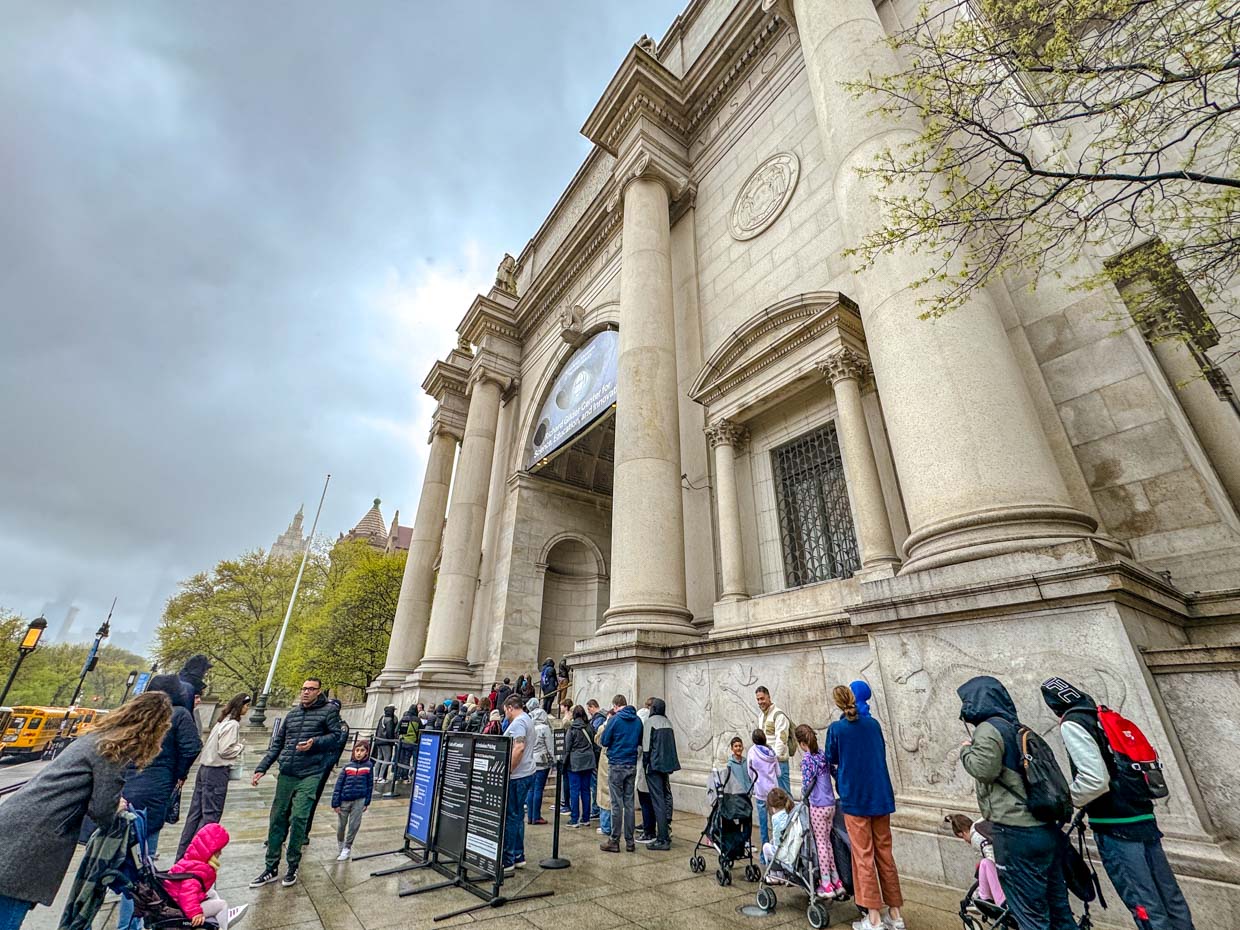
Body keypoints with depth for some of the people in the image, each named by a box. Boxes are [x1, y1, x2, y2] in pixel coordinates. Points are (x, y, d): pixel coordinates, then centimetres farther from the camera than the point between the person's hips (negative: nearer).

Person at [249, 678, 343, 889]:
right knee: (277, 820, 9)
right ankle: (271, 868, 24)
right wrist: (261, 768, 12)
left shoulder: (329, 710, -3)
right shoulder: (293, 713, 14)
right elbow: (278, 744, 19)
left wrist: (315, 742, -21)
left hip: (309, 775, -5)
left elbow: (337, 735, -8)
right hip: (286, 775, 5)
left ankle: (293, 867, 13)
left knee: (298, 819, -6)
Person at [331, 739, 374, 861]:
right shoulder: (347, 766, -5)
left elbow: (370, 785, 2)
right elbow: (339, 785, -1)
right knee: (341, 825, 14)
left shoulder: (369, 766, -5)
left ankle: (347, 848, 24)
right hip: (344, 801, 1)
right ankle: (340, 843, 42)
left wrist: (367, 803, 3)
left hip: (359, 801, -1)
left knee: (354, 825, 4)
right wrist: (335, 803, -4)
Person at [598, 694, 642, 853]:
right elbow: (640, 742, 13)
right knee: (629, 803, 11)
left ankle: (614, 841, 9)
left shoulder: (615, 719, -13)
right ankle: (629, 841, 16)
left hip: (617, 765, -5)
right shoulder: (637, 720, 3)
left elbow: (604, 741, -7)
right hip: (632, 765, 5)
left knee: (617, 804, 2)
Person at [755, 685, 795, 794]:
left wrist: (775, 756, -23)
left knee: (784, 792, -2)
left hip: (779, 761, -8)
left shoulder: (778, 715, -11)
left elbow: (781, 738, -17)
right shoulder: (761, 714, 15)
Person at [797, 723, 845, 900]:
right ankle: (836, 882, 22)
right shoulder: (823, 755, 6)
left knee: (820, 843, 4)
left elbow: (807, 783, -15)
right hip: (831, 804, 7)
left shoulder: (807, 758, -15)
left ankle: (826, 885, 11)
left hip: (817, 807, -7)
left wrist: (804, 796, 3)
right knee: (827, 841, 17)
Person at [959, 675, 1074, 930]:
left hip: (1018, 834, -9)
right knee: (1058, 908, 17)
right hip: (1047, 830, 9)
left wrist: (966, 750, -7)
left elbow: (983, 769, -21)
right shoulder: (1015, 727, 14)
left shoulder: (989, 728, -12)